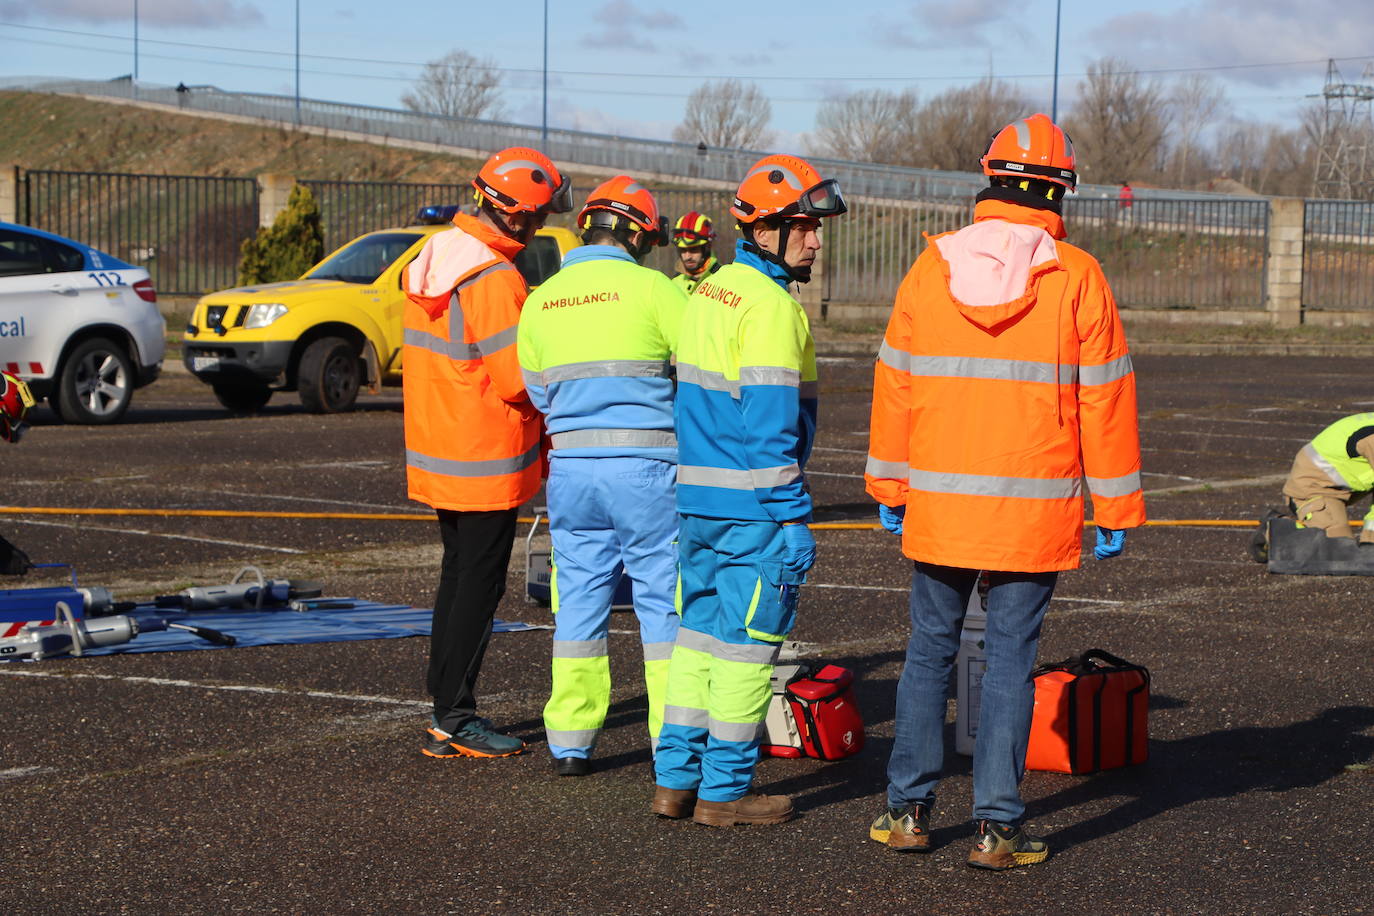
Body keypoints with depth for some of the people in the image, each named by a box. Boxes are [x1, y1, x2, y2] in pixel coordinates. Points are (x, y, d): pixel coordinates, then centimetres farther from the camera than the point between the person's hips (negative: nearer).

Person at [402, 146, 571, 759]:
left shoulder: (432, 257, 8)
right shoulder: (494, 279, -21)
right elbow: (520, 382, -23)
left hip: (434, 450, 9)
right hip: (485, 458, -9)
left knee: (457, 575, 17)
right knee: (478, 584, 0)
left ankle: (445, 714, 21)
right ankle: (455, 719, 4)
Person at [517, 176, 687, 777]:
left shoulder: (540, 300, 8)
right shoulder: (651, 288, -7)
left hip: (570, 467, 4)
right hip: (646, 465, -4)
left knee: (579, 599, 11)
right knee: (664, 599, 4)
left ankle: (569, 744, 12)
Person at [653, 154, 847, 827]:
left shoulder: (709, 292, 14)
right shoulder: (771, 307, -15)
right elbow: (769, 423, -20)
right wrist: (794, 517, -18)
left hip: (697, 497, 9)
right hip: (753, 506, -9)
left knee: (697, 635, 14)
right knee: (746, 645, 0)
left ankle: (675, 779, 18)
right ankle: (724, 791, 5)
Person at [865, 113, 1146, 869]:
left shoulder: (930, 270, 1)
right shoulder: (1076, 280, -6)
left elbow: (895, 384, 5)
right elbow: (1104, 401, -4)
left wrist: (889, 489, 13)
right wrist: (1115, 511, 3)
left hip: (940, 505, 2)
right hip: (1035, 512, -2)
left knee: (930, 650, 14)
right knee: (1011, 658, 4)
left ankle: (909, 811, 18)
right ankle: (997, 827, 6)